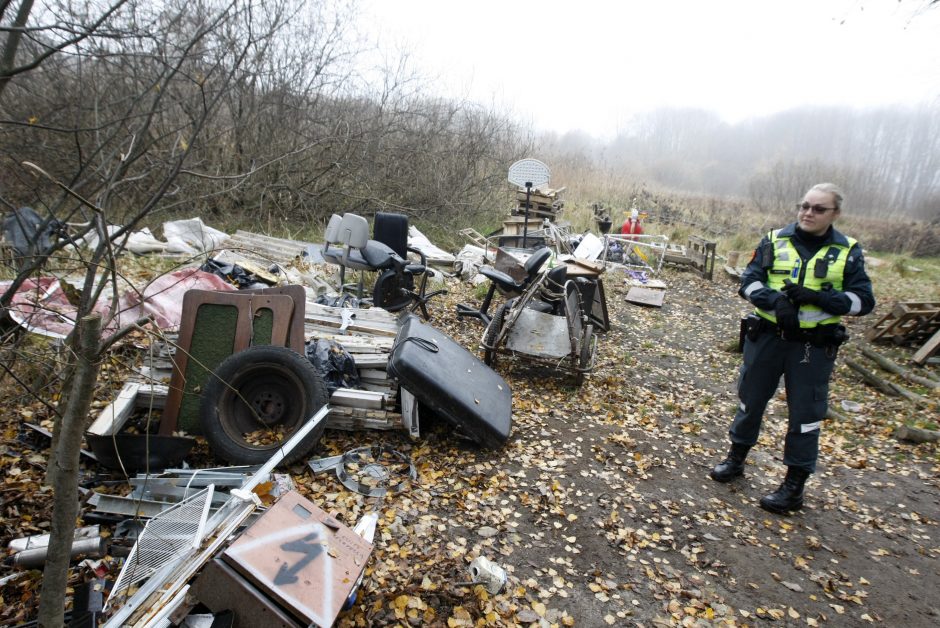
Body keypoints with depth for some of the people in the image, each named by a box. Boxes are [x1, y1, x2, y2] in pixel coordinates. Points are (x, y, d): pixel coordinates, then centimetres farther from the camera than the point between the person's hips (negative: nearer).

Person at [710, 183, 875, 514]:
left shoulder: (848, 251, -1)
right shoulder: (775, 240, 1)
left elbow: (863, 300, -4)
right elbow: (749, 281, -4)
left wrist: (816, 297, -19)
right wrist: (775, 300, -24)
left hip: (814, 346, -1)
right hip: (767, 336, 2)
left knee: (805, 413, 5)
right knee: (751, 399, 14)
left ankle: (794, 486, 19)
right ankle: (736, 459, 33)